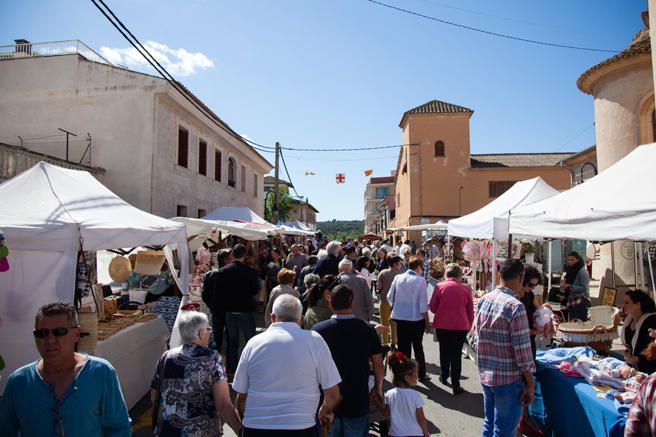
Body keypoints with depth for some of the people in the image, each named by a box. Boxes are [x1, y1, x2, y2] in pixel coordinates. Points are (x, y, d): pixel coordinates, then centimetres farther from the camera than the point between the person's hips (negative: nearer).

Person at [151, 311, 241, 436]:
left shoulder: (166, 357, -2)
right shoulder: (212, 359, -15)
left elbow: (154, 396, 9)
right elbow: (224, 406, -19)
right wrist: (241, 431, -10)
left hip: (166, 430, 4)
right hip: (203, 431, -4)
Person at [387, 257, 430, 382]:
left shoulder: (398, 278, -2)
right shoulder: (420, 280, -12)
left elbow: (390, 297, 5)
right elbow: (423, 303, -11)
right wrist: (427, 321, -2)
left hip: (400, 318, 3)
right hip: (416, 318, -2)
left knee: (403, 347, 11)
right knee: (418, 347, 14)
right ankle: (422, 375, 25)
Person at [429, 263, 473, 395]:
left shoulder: (439, 286, -6)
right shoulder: (465, 288, -3)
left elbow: (432, 307, 0)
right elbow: (470, 311, 7)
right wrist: (469, 325, 20)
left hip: (442, 325, 0)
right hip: (461, 326, 0)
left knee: (444, 351, 19)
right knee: (457, 354, 7)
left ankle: (444, 376, 35)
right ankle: (456, 385, 8)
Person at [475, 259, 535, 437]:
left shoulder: (483, 300, 2)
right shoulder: (515, 306, -19)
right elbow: (522, 350, -19)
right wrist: (530, 384, -7)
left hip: (485, 375, 7)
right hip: (508, 379, -6)